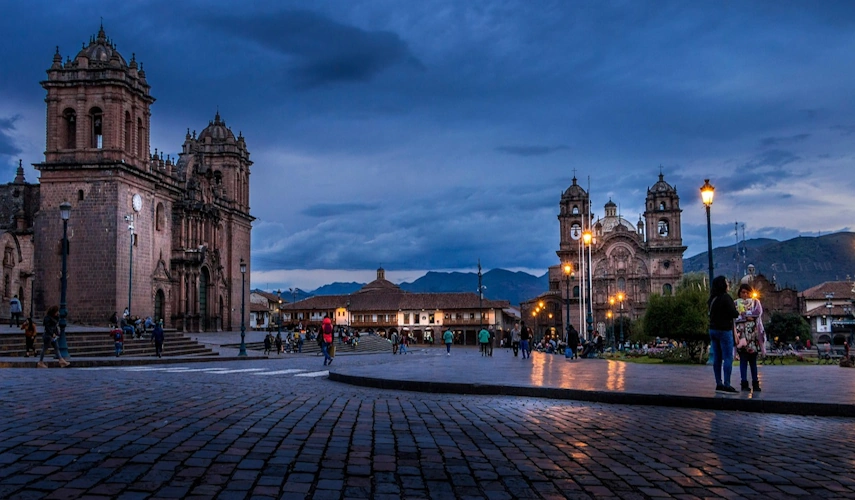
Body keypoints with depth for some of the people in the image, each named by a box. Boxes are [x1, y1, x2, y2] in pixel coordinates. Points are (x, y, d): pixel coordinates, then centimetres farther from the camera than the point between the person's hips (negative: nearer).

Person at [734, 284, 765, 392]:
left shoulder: (755, 302, 15)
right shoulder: (735, 303, 11)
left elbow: (758, 312, -5)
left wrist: (743, 314, -7)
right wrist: (749, 316, -11)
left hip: (753, 333, 1)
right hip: (741, 333, -1)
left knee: (753, 360, 3)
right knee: (743, 360, -3)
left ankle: (755, 383, 7)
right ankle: (744, 383, -2)